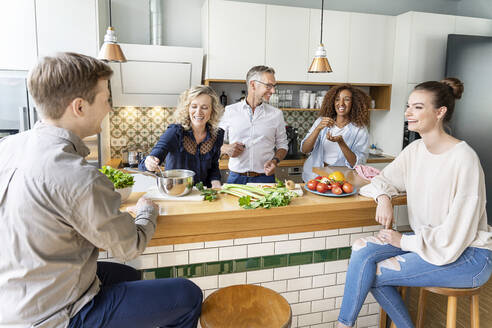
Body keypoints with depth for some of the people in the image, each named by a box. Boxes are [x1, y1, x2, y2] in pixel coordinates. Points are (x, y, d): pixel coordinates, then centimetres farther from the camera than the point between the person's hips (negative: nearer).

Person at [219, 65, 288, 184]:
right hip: (236, 177, 0)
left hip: (265, 178, 1)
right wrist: (226, 149, -11)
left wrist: (275, 160, -7)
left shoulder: (276, 114, 7)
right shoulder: (230, 111, 4)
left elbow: (282, 145, 13)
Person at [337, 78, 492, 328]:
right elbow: (384, 179, 12)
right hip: (426, 239, 7)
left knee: (372, 272, -17)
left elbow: (456, 235, -20)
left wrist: (404, 241, -13)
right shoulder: (415, 149, 1)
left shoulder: (464, 159, -21)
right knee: (362, 250, -14)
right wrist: (383, 198, -11)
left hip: (467, 255, -7)